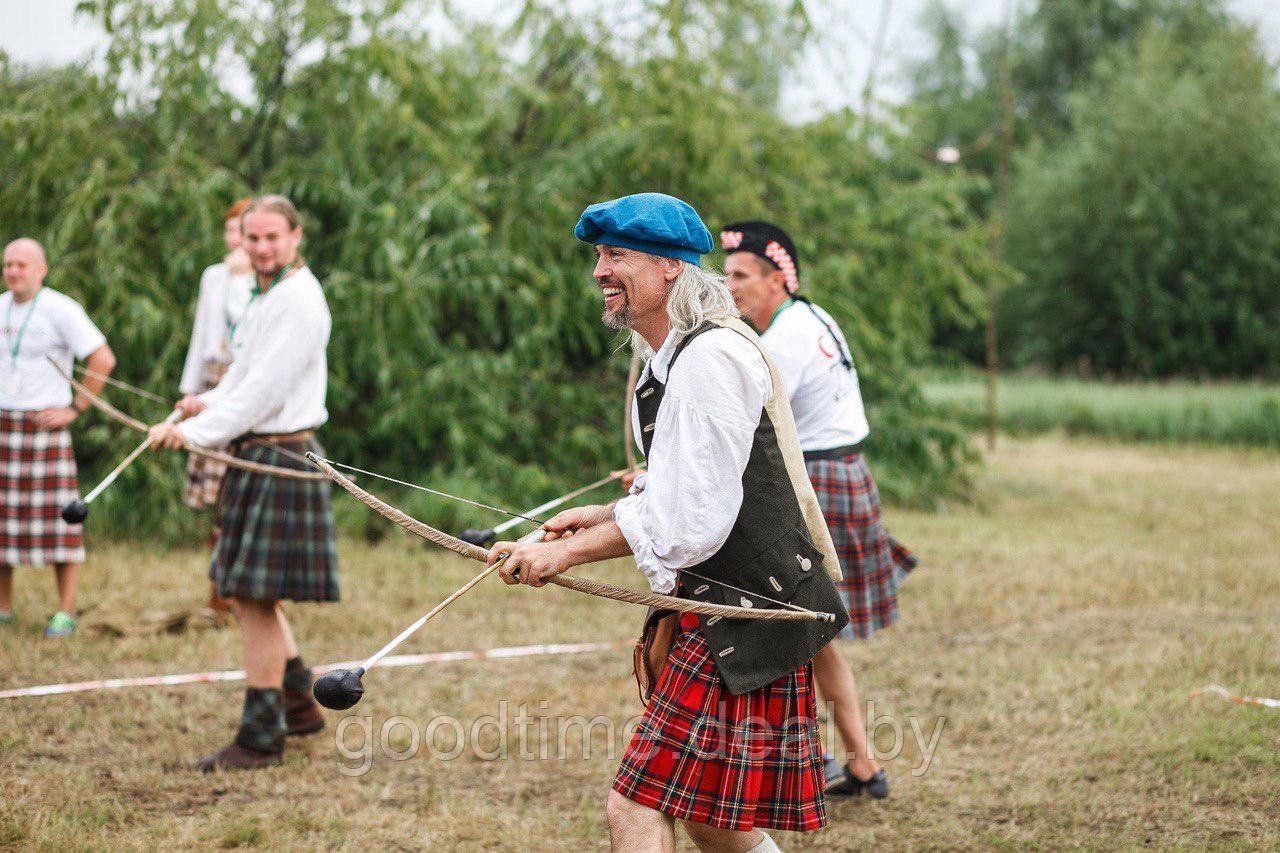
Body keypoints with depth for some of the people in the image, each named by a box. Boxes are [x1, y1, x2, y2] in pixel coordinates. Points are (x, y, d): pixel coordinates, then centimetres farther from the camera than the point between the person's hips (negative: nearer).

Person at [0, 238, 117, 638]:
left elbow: (103, 360, -12)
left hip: (43, 425, -6)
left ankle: (65, 613, -2)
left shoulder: (61, 309, -8)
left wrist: (75, 409, -11)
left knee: (57, 517, -5)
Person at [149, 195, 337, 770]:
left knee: (257, 597, -6)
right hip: (253, 454, 10)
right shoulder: (264, 297, 16)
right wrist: (210, 402, 5)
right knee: (243, 591, 16)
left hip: (281, 456, -10)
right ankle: (299, 703, 30)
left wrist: (196, 431, -19)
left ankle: (261, 738, 1)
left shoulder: (299, 301, -15)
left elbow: (266, 390, -20)